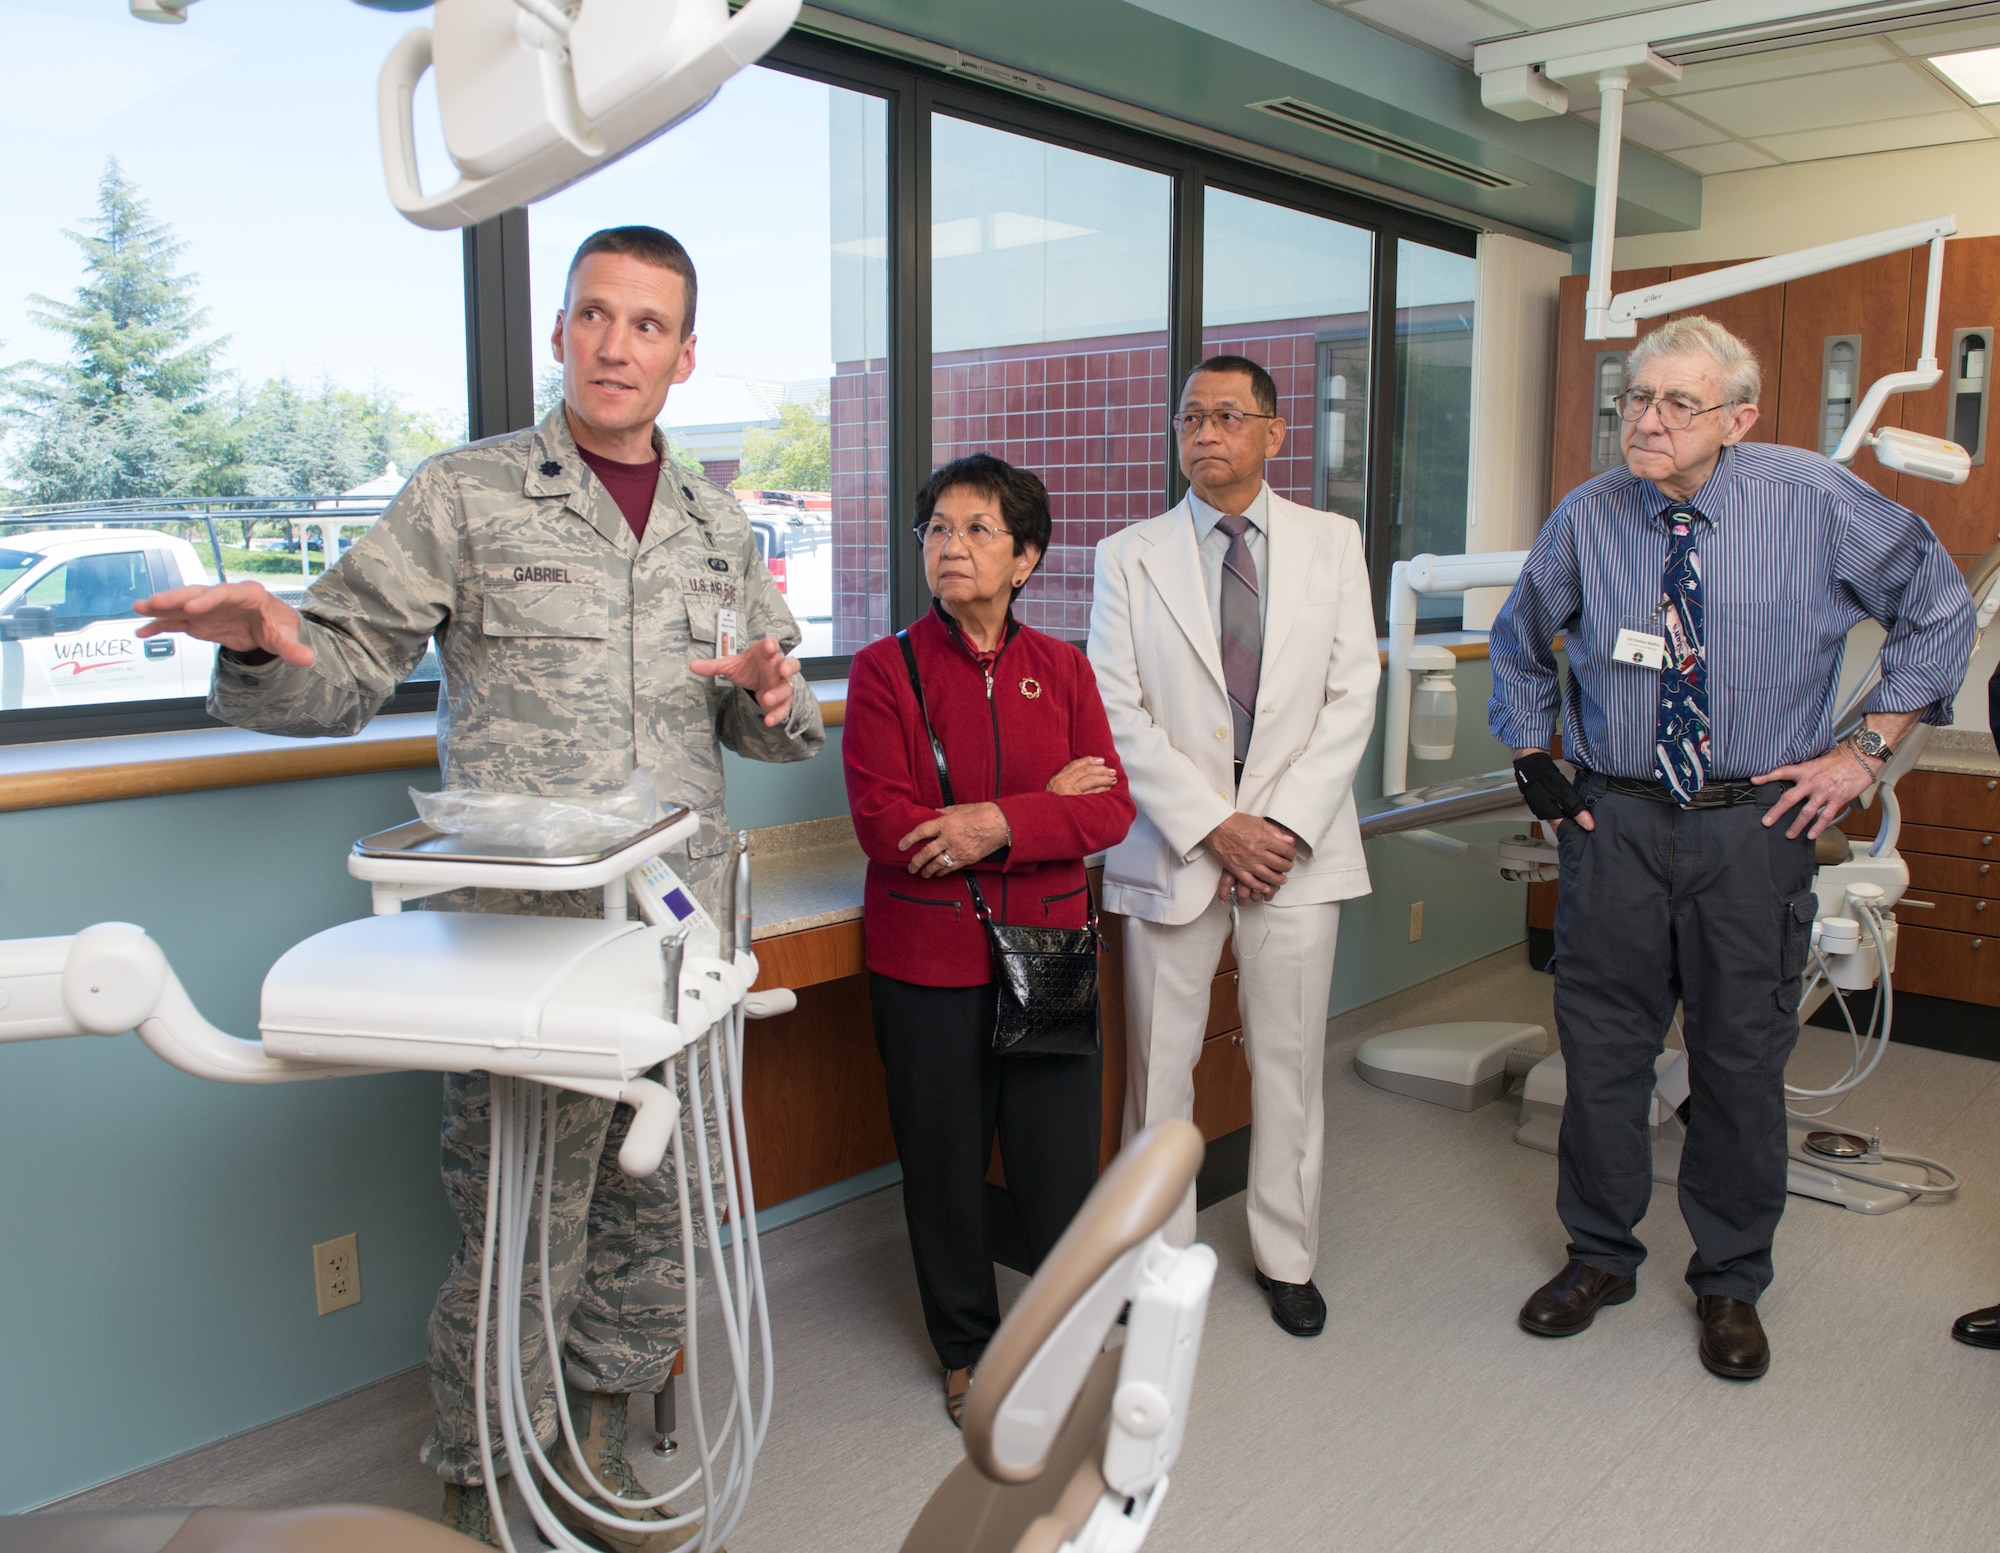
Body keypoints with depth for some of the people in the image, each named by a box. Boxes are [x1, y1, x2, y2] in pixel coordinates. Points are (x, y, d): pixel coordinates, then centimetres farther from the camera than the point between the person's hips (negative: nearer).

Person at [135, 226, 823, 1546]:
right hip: (525, 933, -4)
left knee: (657, 1212, 14)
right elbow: (347, 671, -1)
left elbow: (785, 727, 19)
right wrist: (266, 648, -23)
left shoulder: (719, 527, 13)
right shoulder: (468, 496, 1)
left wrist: (774, 694, -5)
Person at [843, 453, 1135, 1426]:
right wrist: (1049, 807, -13)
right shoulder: (884, 671, -4)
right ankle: (966, 1349, 34)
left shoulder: (1062, 670, 5)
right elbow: (884, 825, -14)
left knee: (1060, 1156, 7)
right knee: (944, 1162, 11)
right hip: (928, 957, -1)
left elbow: (1112, 809, -4)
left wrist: (1000, 824, -21)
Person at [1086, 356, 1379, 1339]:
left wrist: (1287, 823, -9)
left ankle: (1286, 1256, 27)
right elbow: (1119, 713, -4)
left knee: (1290, 1059, 10)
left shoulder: (1331, 543, 6)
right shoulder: (1130, 557, 3)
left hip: (1298, 843, 1)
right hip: (1172, 845, -1)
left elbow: (1351, 696, 1)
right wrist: (1213, 827, -12)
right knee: (1160, 1062, 6)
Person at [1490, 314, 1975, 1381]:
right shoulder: (1585, 520, -2)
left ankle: (1730, 1283, 28)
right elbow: (1517, 646, 16)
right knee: (1601, 1045, 9)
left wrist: (1869, 748, -1)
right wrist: (1533, 765, 8)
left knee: (1743, 1057, 8)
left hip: (1758, 820, -1)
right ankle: (1598, 1256, 30)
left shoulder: (1816, 501, -8)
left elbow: (1940, 608, 5)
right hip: (1613, 819, 2)